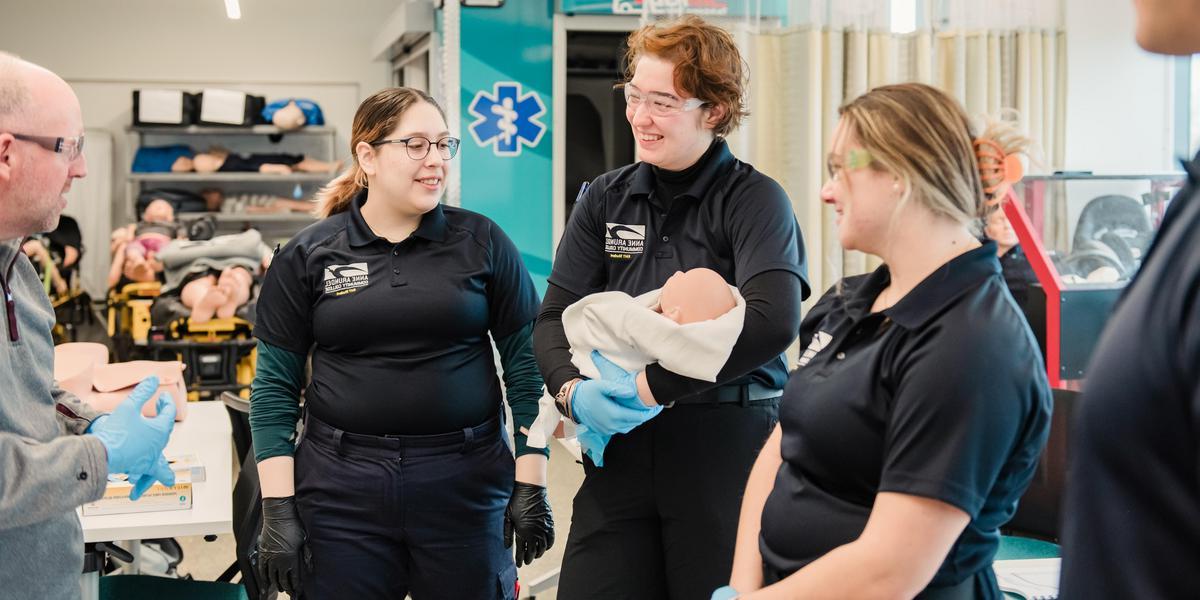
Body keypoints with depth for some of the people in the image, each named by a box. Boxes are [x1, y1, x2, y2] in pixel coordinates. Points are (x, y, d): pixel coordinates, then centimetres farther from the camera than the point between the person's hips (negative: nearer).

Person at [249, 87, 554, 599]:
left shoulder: (481, 242, 1)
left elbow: (525, 364, 2)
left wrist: (531, 485, -3)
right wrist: (278, 507, -4)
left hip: (465, 484, 0)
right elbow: (275, 385, 2)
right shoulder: (308, 255, 1)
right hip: (342, 489, 0)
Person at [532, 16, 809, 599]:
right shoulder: (604, 198, 9)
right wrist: (571, 389, -13)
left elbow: (772, 322, -20)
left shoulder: (755, 200, -5)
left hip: (728, 447, -4)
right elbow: (555, 316, 7)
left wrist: (656, 385, -22)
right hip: (620, 442, 4)